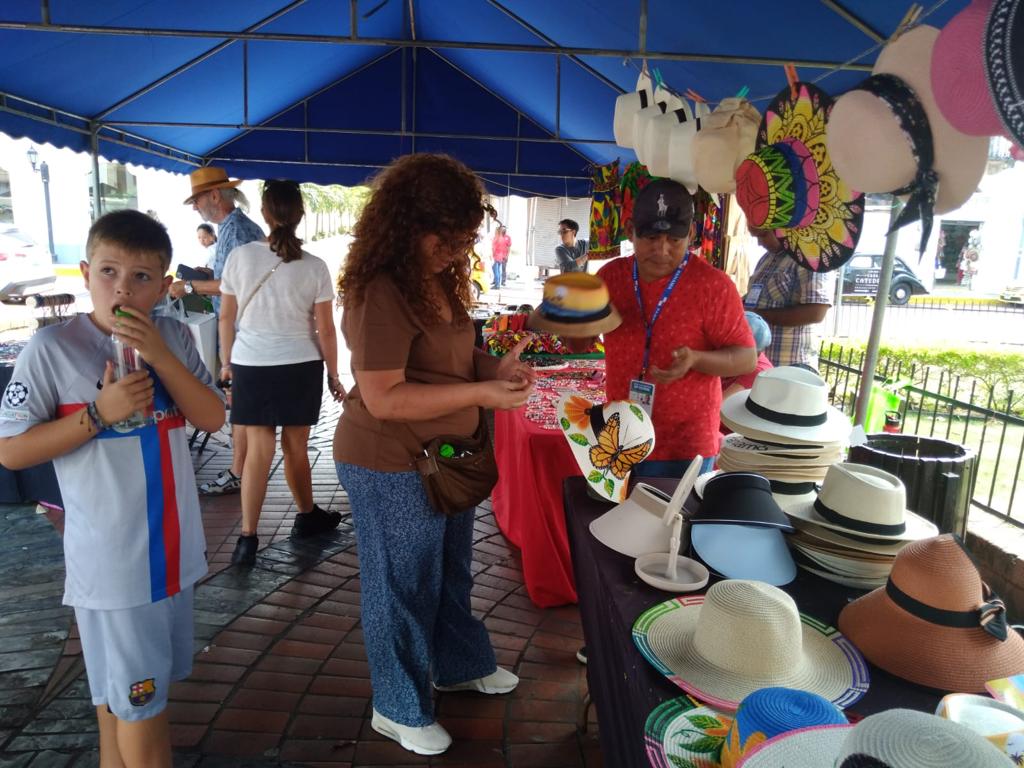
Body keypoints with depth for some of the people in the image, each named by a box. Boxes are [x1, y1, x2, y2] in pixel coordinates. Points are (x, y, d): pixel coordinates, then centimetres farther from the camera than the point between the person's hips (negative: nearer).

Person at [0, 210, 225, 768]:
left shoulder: (173, 337, 0)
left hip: (171, 544, 5)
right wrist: (100, 413, -22)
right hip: (110, 556, -4)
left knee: (125, 687, 23)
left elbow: (212, 418, -6)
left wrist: (160, 355, -17)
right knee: (137, 695, 9)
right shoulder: (52, 348, -12)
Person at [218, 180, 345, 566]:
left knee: (259, 449, 5)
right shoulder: (314, 267, -5)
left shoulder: (241, 256, -2)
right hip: (300, 367, -1)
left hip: (250, 365, 1)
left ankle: (248, 537, 5)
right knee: (295, 446, 12)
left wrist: (226, 362, 17)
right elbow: (325, 330, -4)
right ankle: (307, 516, 31)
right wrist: (333, 376, 7)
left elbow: (226, 317, 4)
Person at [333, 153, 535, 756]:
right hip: (391, 467, -9)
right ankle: (401, 709, 33)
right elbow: (383, 398, -27)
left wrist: (495, 366, -4)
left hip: (444, 456, 9)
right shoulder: (381, 293, -24)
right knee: (404, 587, 10)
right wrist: (479, 394, -28)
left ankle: (461, 665, 49)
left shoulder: (439, 279, 5)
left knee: (453, 573, 25)